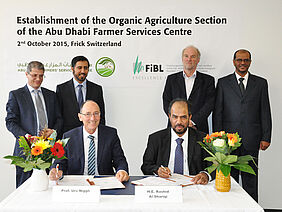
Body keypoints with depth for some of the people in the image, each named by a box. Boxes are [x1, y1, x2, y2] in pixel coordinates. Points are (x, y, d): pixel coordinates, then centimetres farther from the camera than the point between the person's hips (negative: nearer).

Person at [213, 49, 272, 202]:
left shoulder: (260, 83, 10)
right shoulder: (223, 83, 7)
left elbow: (265, 112, 7)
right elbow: (217, 112, 4)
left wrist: (266, 137, 1)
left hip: (251, 140, 1)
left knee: (250, 178, 6)